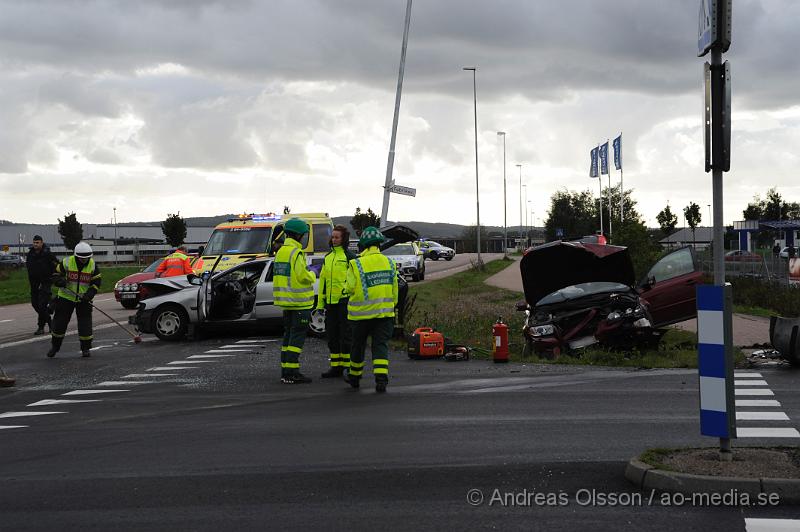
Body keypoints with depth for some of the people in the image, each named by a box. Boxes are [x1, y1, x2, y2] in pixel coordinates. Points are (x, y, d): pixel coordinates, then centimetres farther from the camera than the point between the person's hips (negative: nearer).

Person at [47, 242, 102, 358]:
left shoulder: (93, 265, -9)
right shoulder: (66, 262, -13)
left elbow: (97, 282, -4)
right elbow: (55, 274, -2)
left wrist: (89, 294, -18)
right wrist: (60, 281, -24)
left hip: (84, 299, 0)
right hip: (66, 297, 0)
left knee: (85, 323, -4)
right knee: (60, 322, 4)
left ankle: (85, 348, 10)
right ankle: (54, 346, 21)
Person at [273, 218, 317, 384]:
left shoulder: (280, 251, 13)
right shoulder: (296, 252, -16)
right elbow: (303, 277, -21)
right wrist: (312, 275, -1)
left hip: (286, 301, 9)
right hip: (299, 301, -9)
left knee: (288, 334, 14)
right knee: (297, 336, -7)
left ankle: (285, 371, 16)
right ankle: (291, 373, -10)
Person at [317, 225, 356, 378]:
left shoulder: (350, 257, -5)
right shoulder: (328, 257, 16)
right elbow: (323, 280, 19)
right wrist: (320, 304, 16)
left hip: (345, 302, -7)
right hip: (331, 302, 7)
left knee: (346, 335, -5)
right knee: (332, 335, 10)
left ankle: (351, 368, 2)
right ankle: (336, 367, 17)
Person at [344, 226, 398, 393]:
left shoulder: (356, 265, -13)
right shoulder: (389, 262, 1)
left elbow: (349, 288, -10)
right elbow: (394, 289, 8)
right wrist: (392, 306, 21)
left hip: (362, 312, -2)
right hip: (384, 312, 2)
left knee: (358, 344, 15)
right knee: (381, 345, 1)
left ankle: (354, 376, 31)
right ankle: (381, 378, -15)